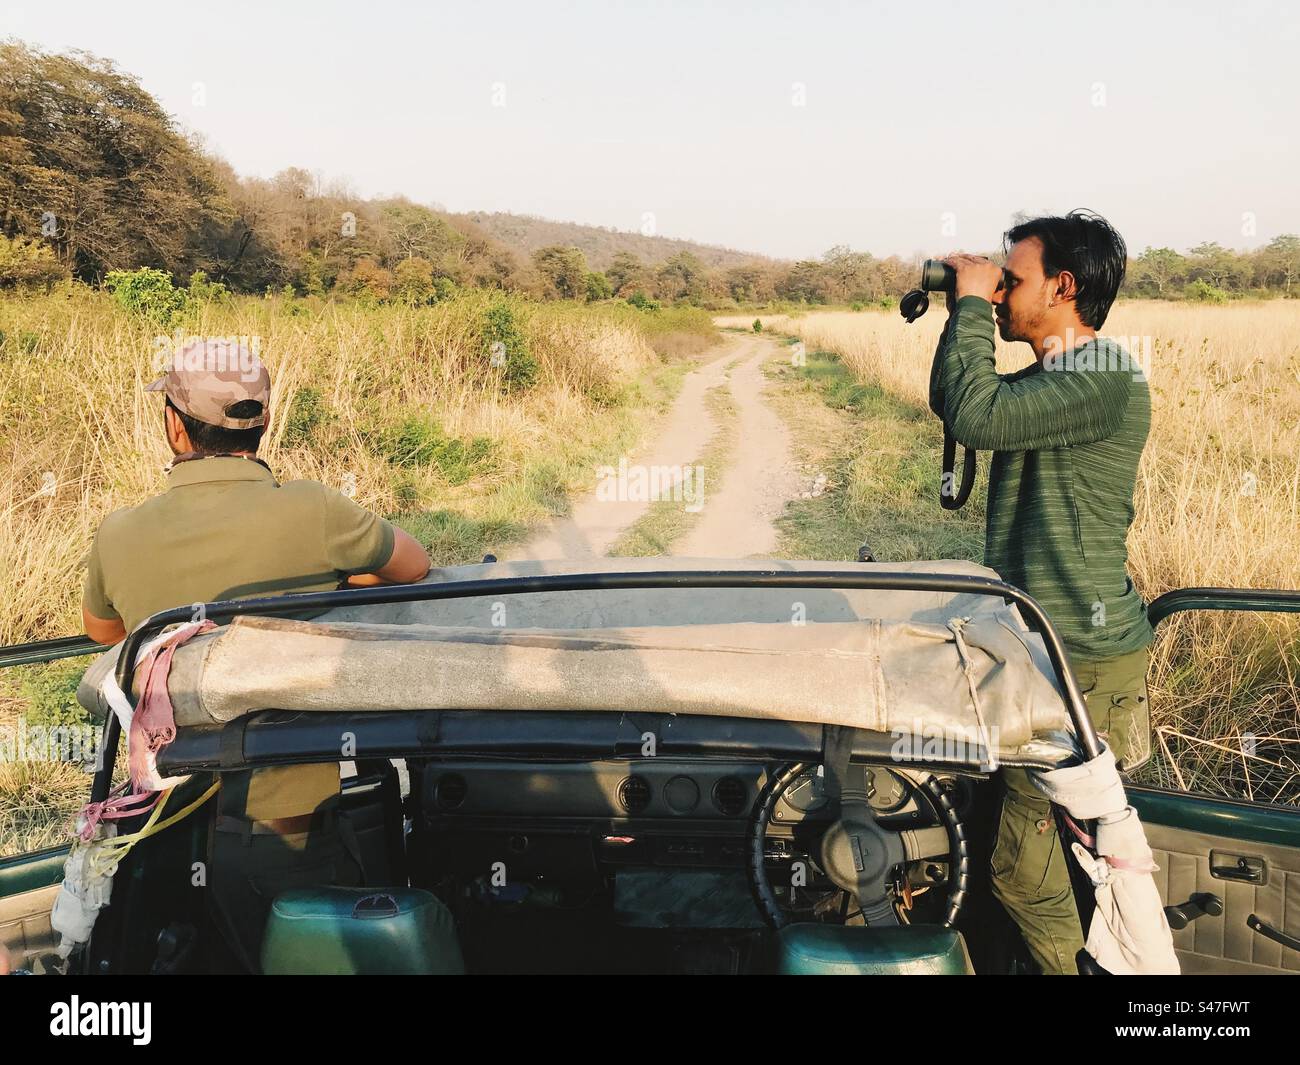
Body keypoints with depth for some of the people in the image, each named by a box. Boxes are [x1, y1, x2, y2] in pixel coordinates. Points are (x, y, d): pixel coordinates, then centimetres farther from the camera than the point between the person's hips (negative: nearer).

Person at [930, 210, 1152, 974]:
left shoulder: (1107, 376, -18)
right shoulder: (1054, 375, 13)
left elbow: (976, 417, -30)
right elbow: (950, 402, 23)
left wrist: (972, 303, -16)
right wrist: (963, 316, 9)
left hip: (1085, 659, -10)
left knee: (1017, 851, -3)